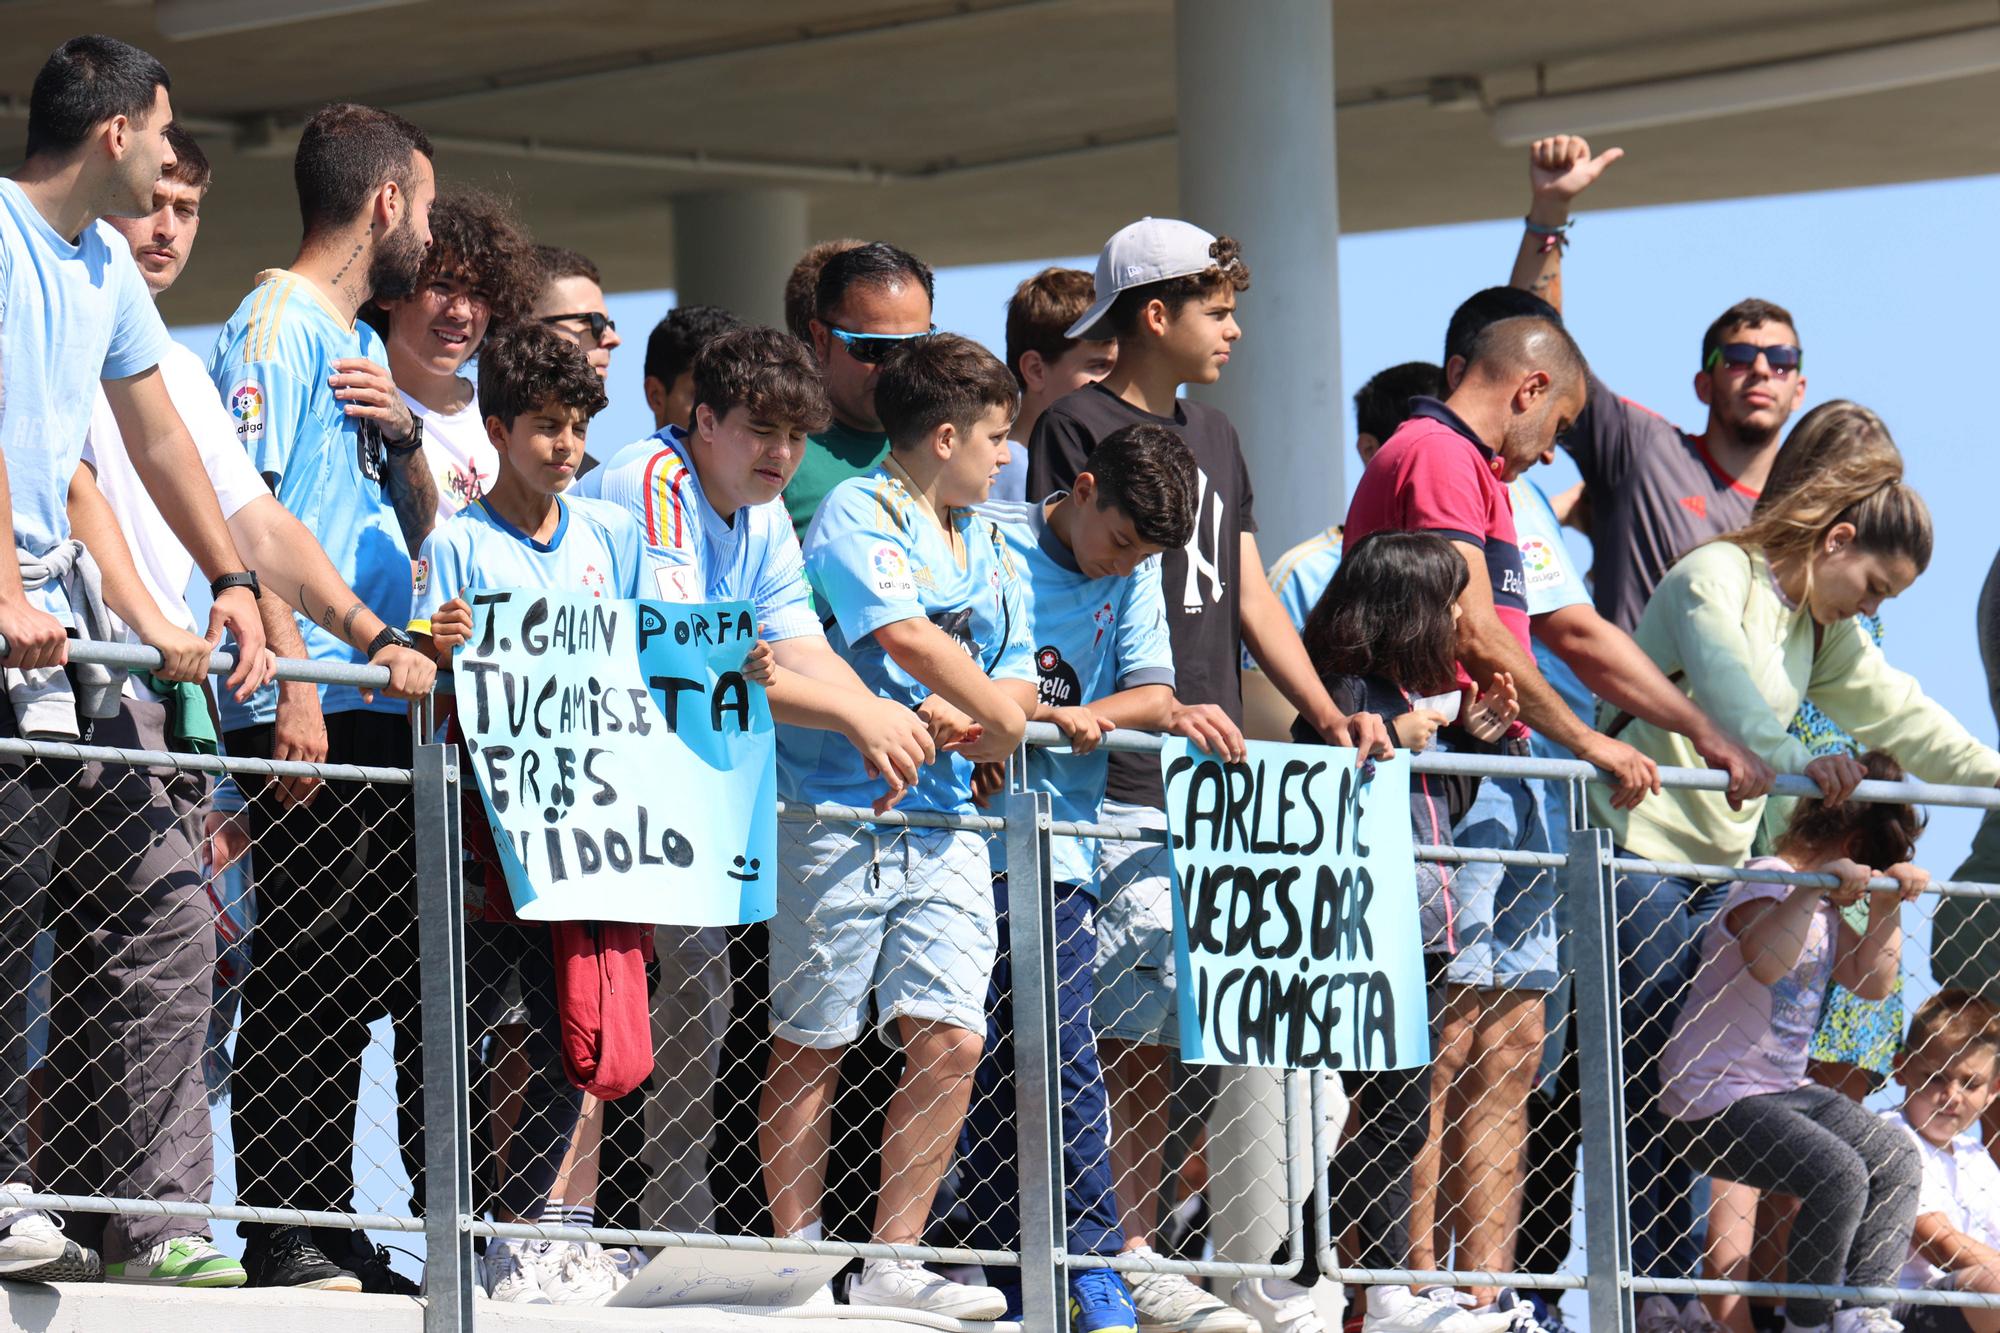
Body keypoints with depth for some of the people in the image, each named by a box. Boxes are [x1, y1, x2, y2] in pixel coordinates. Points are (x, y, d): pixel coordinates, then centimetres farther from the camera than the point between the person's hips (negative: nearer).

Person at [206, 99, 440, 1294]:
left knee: (375, 970, 8)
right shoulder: (276, 325, -5)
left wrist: (405, 436, 4)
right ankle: (282, 1231, -7)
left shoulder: (364, 344, 22)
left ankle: (332, 1229, 13)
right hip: (309, 706, -9)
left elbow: (418, 528, 25)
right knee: (306, 969, -9)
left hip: (385, 706, 9)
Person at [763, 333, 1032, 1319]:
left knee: (950, 1042, -3)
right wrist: (1010, 721, -15)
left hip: (945, 823, 7)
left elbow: (1014, 684, 13)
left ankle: (893, 1264, 4)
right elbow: (908, 639, -20)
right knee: (811, 1045, 0)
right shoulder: (857, 515, -6)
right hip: (840, 813, -7)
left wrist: (951, 719, -8)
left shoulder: (989, 550, 18)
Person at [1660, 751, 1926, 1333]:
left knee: (1897, 1156, -1)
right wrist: (1813, 887, -39)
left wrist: (1887, 906, 9)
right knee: (1839, 1174, -26)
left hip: (1784, 1089, 10)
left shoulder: (1823, 903, 15)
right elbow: (1766, 963, -36)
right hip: (1713, 1104, -10)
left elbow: (1870, 982, 20)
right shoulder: (1764, 882, -15)